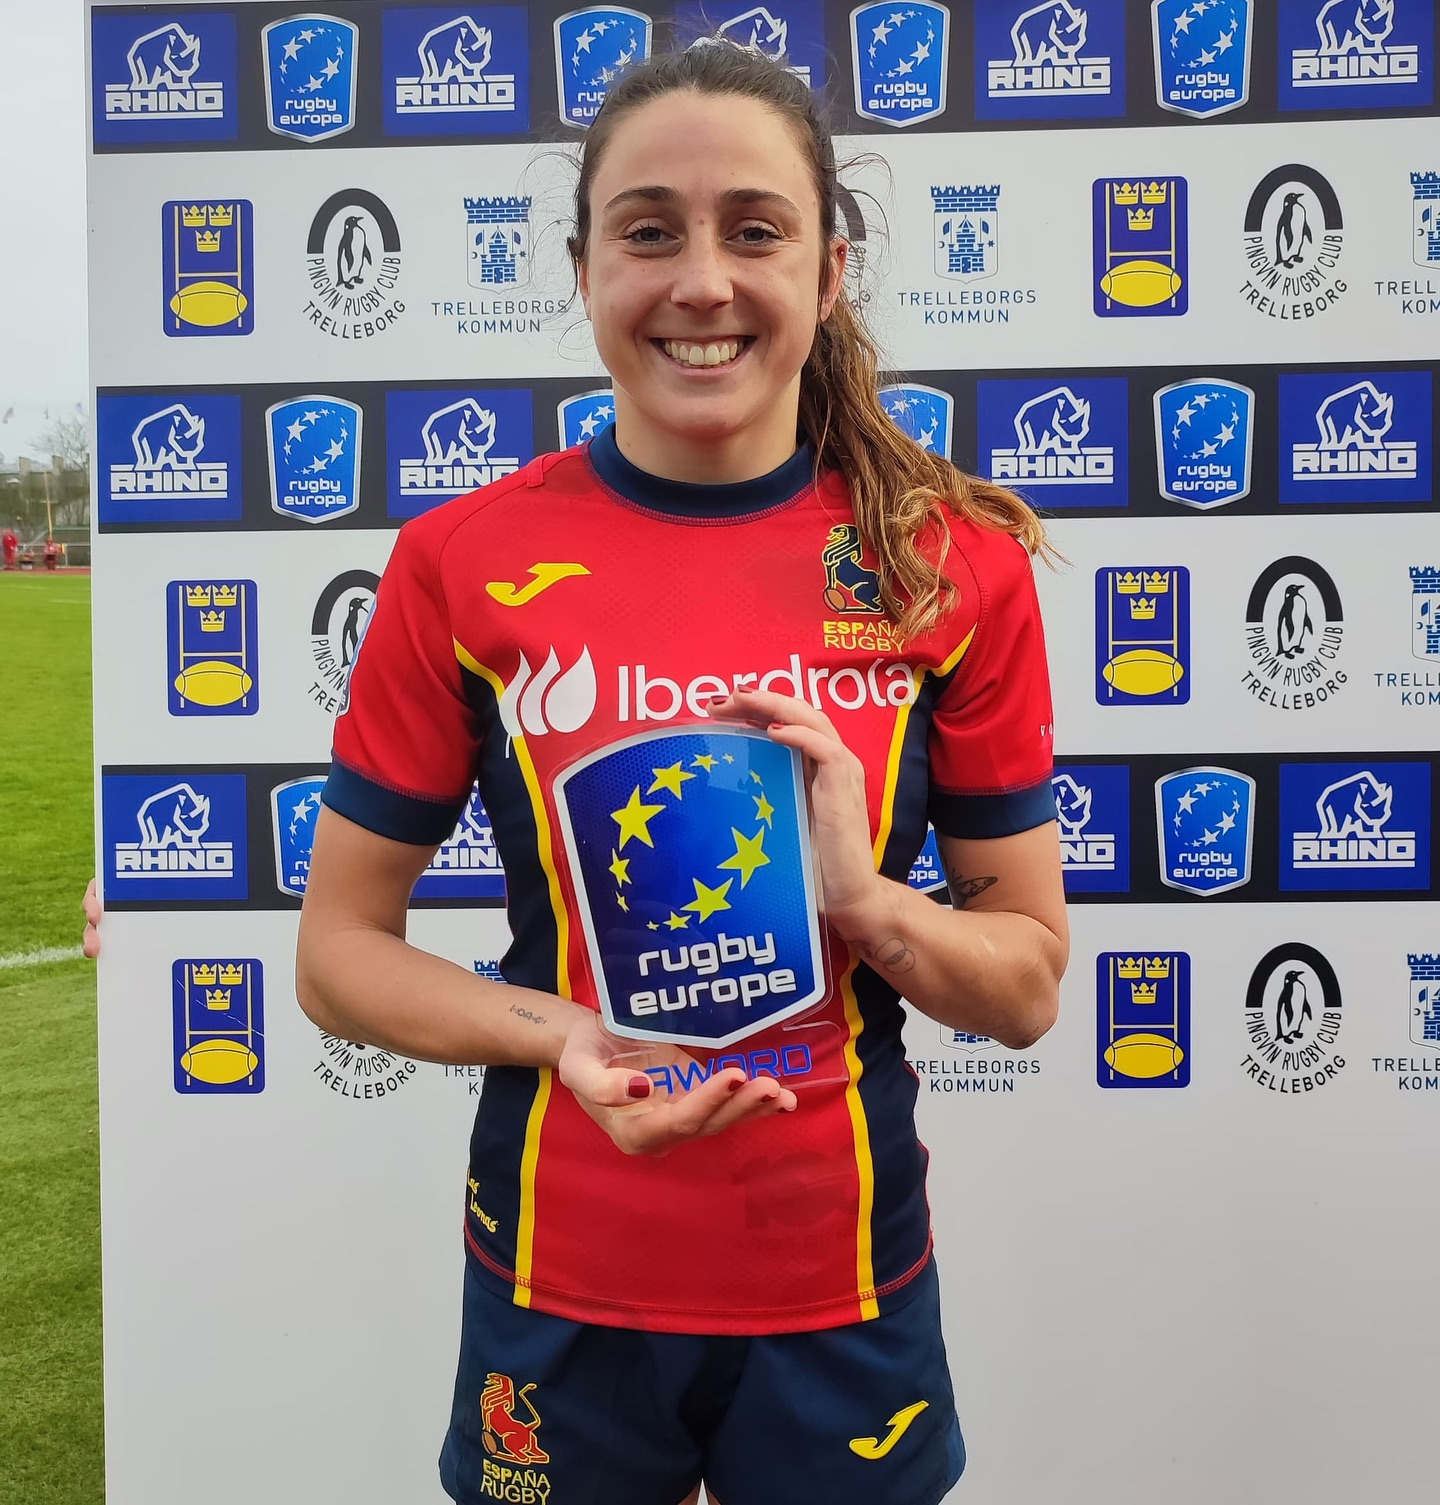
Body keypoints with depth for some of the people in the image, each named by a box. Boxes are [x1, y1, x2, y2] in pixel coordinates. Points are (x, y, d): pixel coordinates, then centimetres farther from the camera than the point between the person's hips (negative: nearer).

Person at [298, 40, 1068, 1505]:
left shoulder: (953, 559, -8)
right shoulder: (463, 561, -9)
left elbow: (1031, 983, -1)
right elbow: (337, 953, -2)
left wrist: (862, 898, -20)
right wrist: (561, 1035, -18)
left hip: (844, 1292, 1)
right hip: (560, 1290, 0)